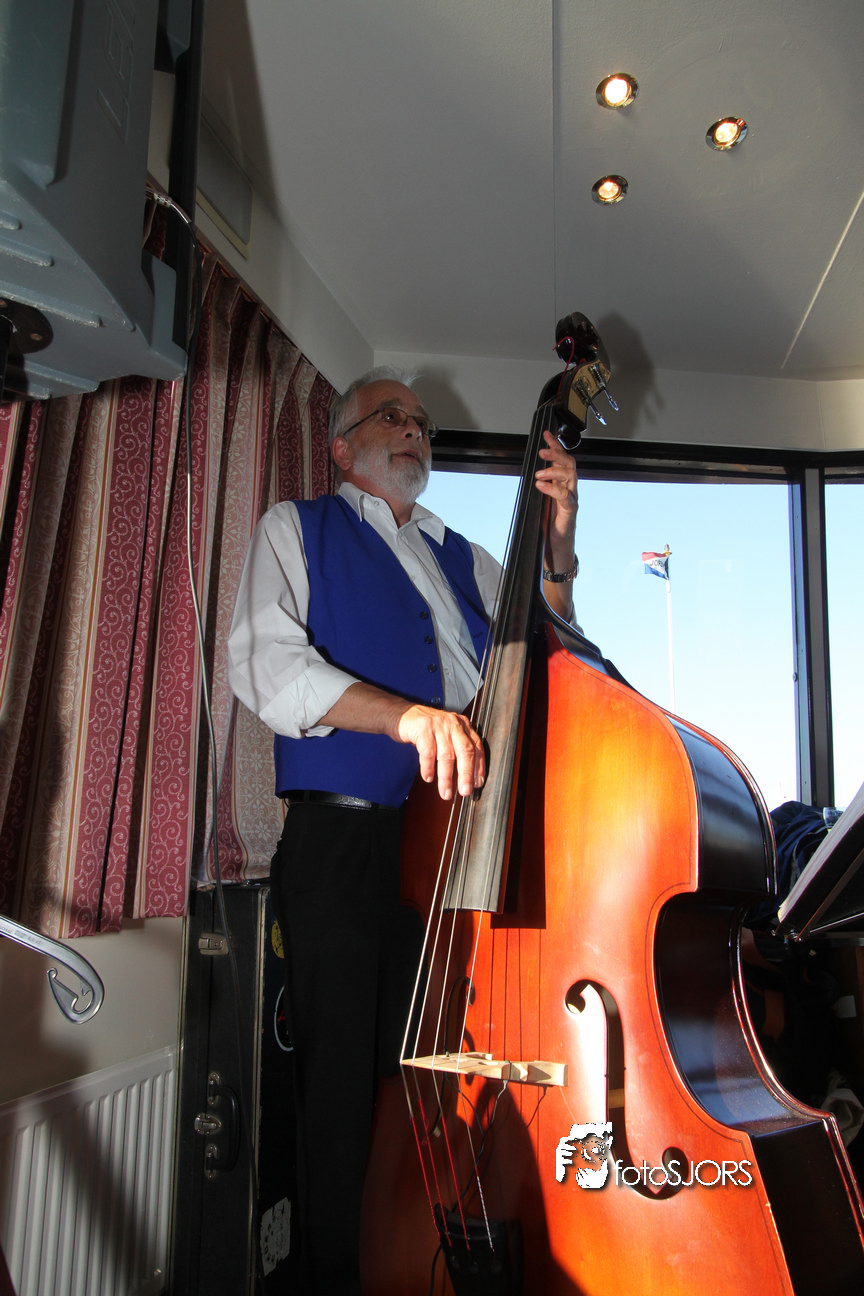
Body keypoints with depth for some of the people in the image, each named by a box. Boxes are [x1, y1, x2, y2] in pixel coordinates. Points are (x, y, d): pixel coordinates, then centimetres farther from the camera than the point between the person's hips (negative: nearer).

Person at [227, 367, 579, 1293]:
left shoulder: (464, 558, 23)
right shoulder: (297, 529, 11)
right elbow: (262, 663, -6)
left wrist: (558, 544, 2)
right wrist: (403, 713, -20)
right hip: (344, 845, -3)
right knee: (345, 1088, 0)